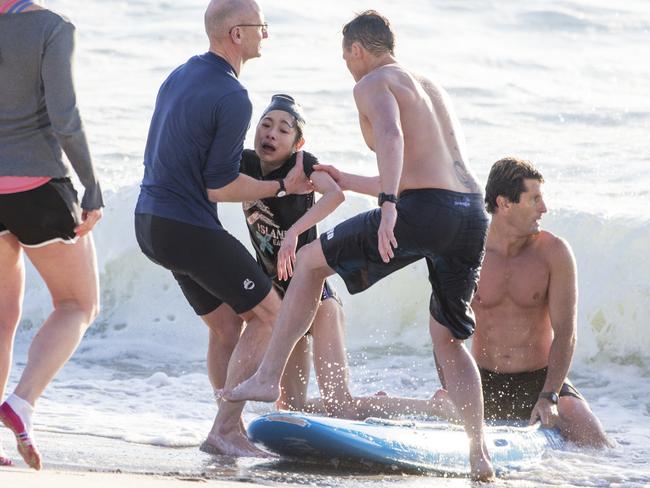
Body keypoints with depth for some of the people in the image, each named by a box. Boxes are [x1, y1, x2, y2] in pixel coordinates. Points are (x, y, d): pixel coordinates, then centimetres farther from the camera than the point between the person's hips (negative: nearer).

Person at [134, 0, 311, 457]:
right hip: (189, 227, -9)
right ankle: (224, 430, -5)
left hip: (151, 219, 9)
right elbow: (220, 188, -16)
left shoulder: (180, 76, 11)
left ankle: (232, 428, 18)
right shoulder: (233, 99, -18)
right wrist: (283, 187, -3)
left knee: (226, 326, 17)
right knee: (268, 314, 0)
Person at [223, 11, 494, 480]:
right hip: (472, 213, 7)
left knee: (312, 261, 14)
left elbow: (391, 135, -18)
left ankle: (269, 376, 13)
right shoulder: (433, 90, 30)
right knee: (448, 339, 19)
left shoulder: (373, 85, 5)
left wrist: (387, 204, -30)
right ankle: (480, 452, 6)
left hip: (422, 212, -7)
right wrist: (347, 181, 50)